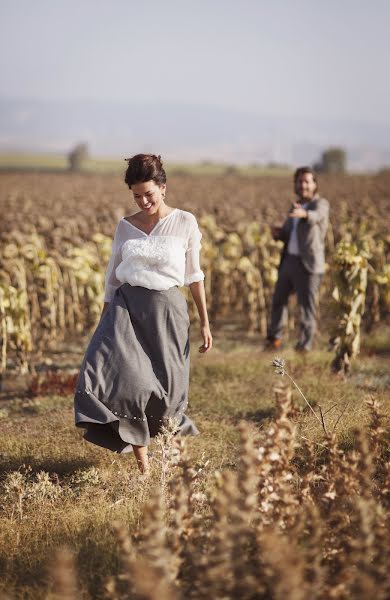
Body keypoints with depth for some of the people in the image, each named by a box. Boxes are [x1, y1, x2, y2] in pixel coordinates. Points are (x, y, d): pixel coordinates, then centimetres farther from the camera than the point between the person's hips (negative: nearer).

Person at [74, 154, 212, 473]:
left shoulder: (185, 223, 0)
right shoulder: (125, 226, 6)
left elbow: (194, 275, 5)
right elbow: (113, 278, 12)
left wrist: (205, 322, 4)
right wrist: (105, 324, 11)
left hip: (167, 308, -1)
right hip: (127, 306, 2)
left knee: (165, 388, -3)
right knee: (113, 368, -19)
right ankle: (141, 459, -13)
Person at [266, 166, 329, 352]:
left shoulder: (321, 204, -7)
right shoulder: (296, 206, 15)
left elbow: (316, 216, -32)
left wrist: (304, 214, -55)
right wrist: (278, 233, -2)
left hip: (308, 265, -7)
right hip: (289, 260, 8)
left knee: (307, 307, -3)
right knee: (278, 300, 18)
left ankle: (304, 347, 7)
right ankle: (274, 339, 36)